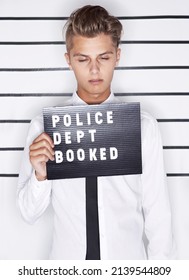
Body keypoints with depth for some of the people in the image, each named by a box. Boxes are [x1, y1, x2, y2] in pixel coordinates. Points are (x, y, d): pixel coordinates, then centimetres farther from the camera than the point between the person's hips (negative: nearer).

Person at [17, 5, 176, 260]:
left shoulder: (144, 127, -8)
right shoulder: (44, 126, -7)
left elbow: (157, 212, -5)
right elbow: (30, 213, -4)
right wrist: (40, 174, -21)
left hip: (128, 258, 0)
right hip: (68, 259, 0)